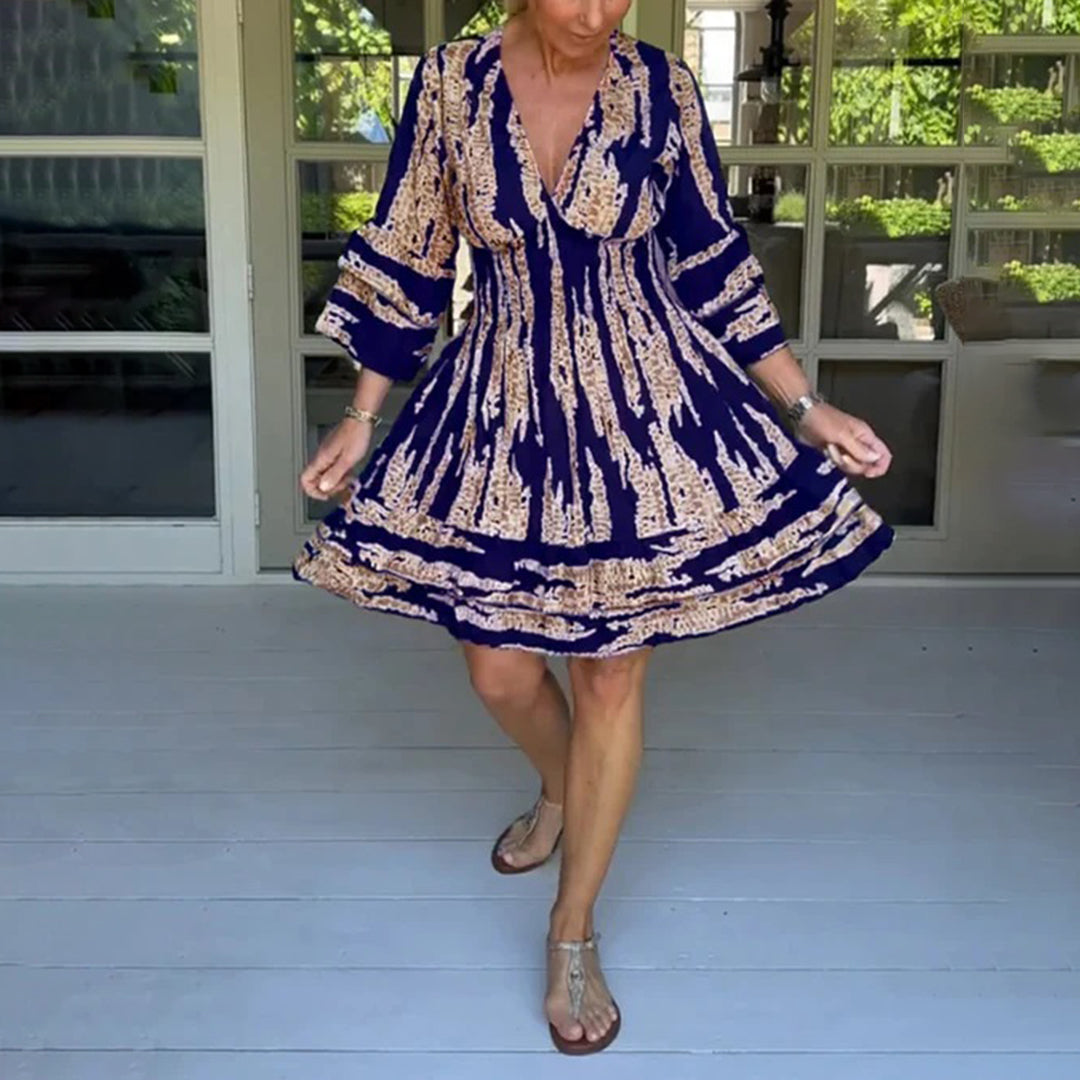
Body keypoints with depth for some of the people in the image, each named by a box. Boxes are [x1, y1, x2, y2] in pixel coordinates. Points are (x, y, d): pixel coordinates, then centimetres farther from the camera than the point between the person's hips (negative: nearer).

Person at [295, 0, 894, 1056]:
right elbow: (404, 260, 2)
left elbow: (715, 264, 1)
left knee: (610, 678, 5)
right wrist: (361, 417, 2)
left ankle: (573, 930, 23)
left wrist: (805, 407, -2)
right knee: (499, 670, 10)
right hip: (500, 414, 1)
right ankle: (558, 791, 46)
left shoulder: (661, 87, -6)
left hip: (649, 413, -1)